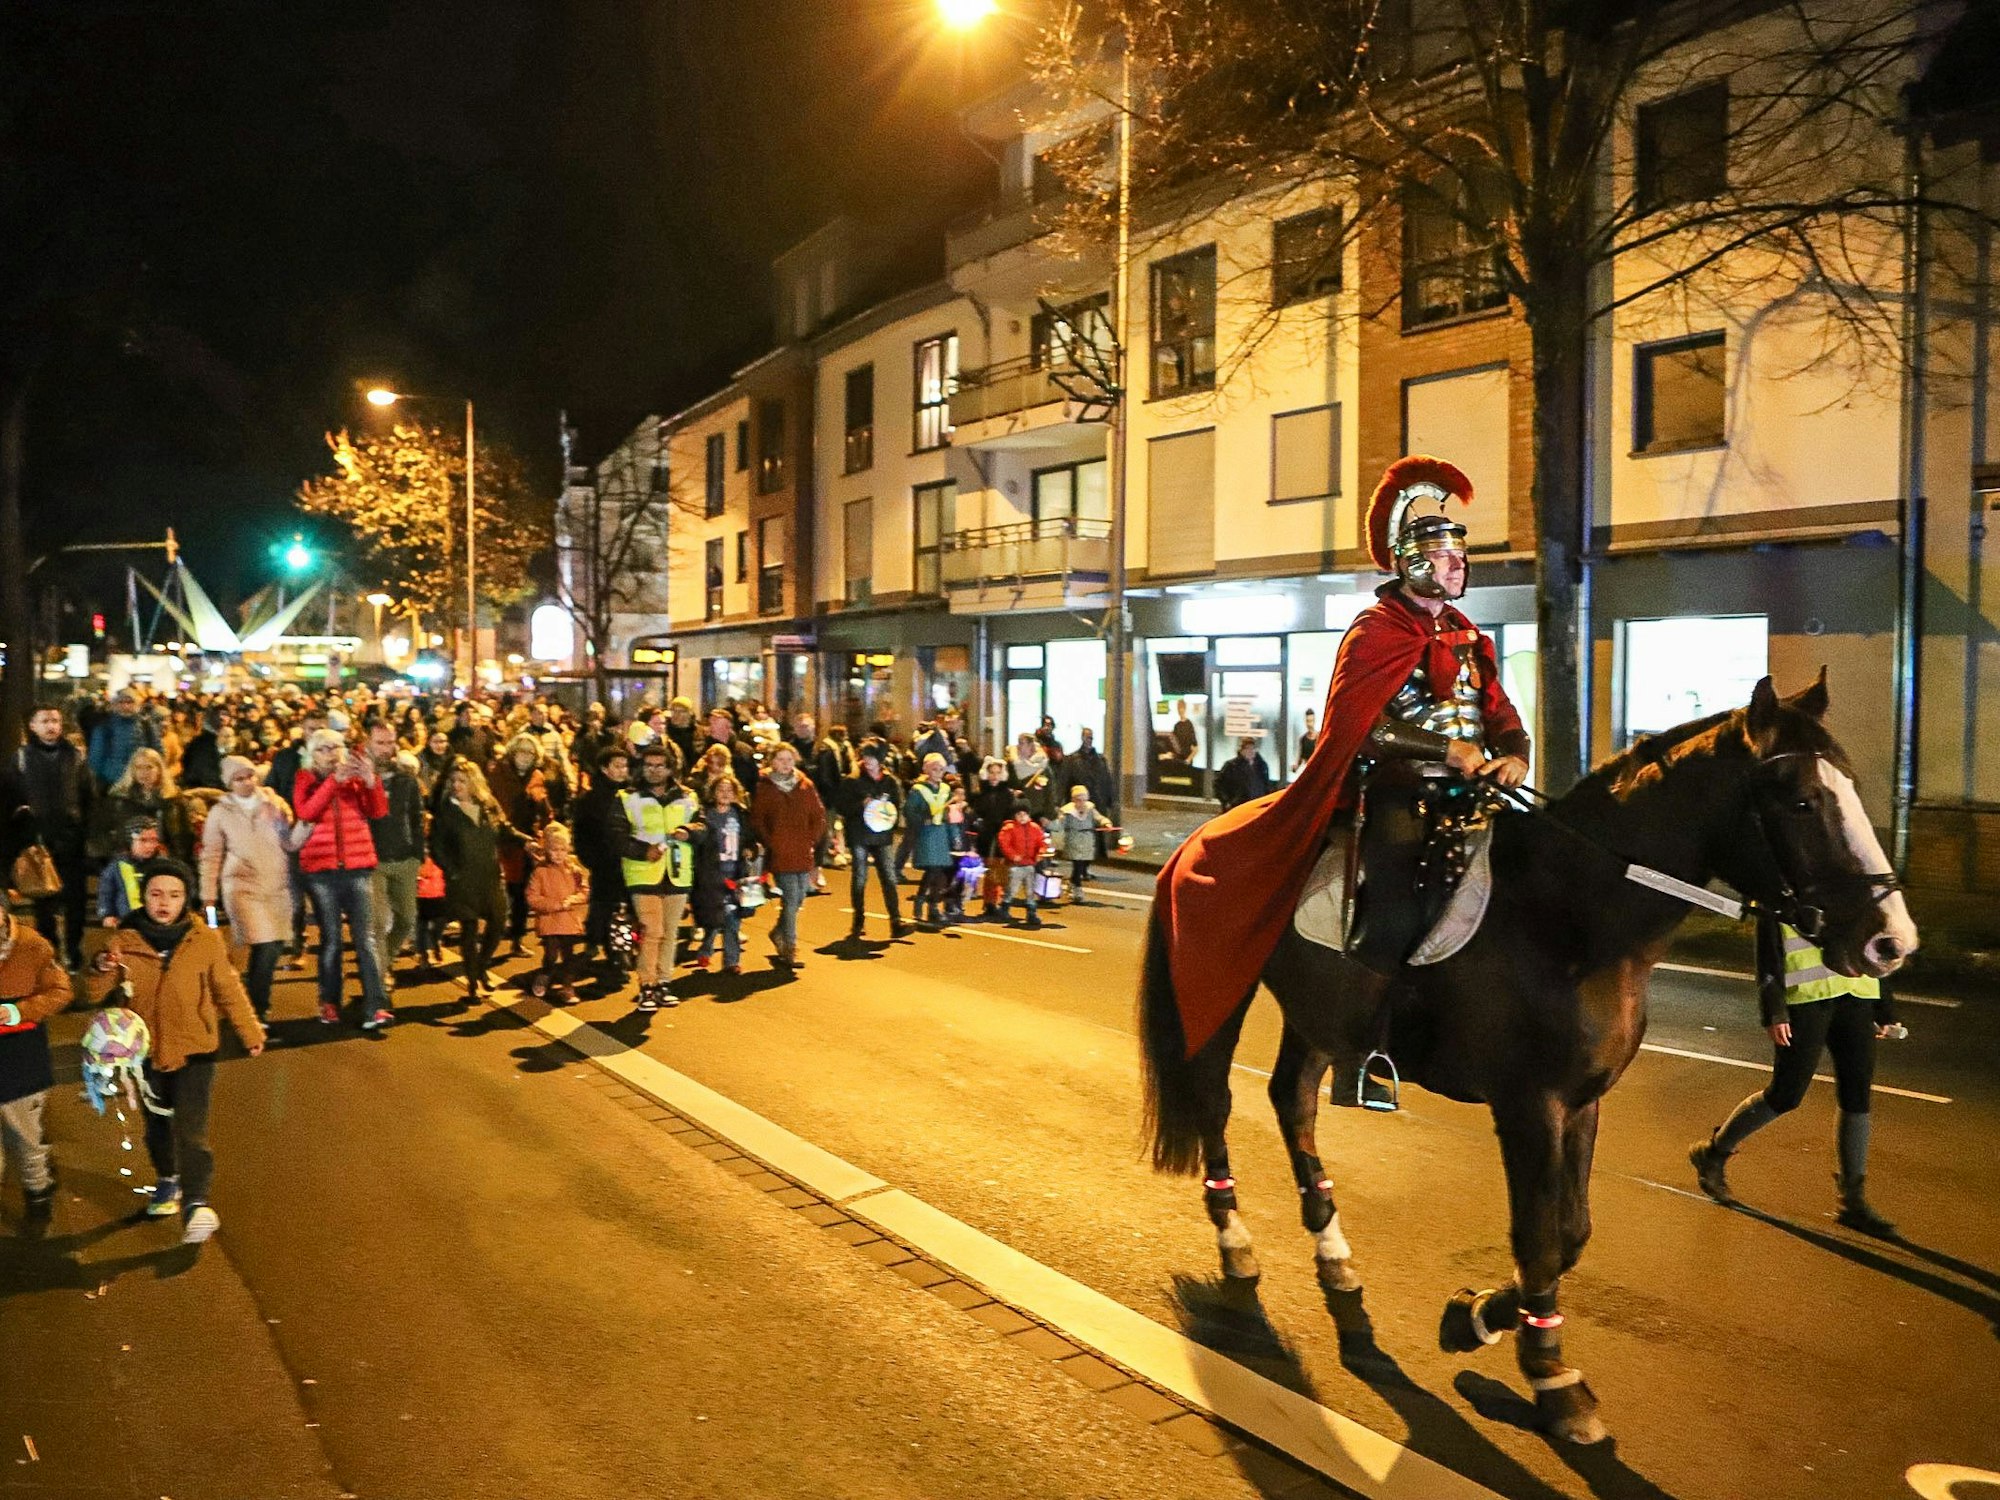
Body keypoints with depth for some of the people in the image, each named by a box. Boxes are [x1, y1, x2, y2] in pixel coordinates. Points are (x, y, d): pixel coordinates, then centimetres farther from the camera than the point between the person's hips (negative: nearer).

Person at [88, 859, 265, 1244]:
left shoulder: (206, 940, -8)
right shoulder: (125, 941, -6)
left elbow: (228, 989, 3)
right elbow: (95, 996, -6)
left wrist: (250, 1031, 10)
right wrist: (102, 970, -29)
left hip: (195, 1051, -3)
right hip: (148, 1052, 3)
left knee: (190, 1130, -15)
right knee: (158, 1127, 20)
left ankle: (195, 1204, -16)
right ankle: (167, 1181, 44)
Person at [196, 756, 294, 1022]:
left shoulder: (274, 802, 8)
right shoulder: (220, 812, 4)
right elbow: (211, 855, 8)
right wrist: (208, 895, 6)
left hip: (278, 884, 3)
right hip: (243, 885, -3)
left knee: (276, 946, 5)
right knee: (265, 946, -14)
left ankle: (256, 997, 27)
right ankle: (257, 1008, -1)